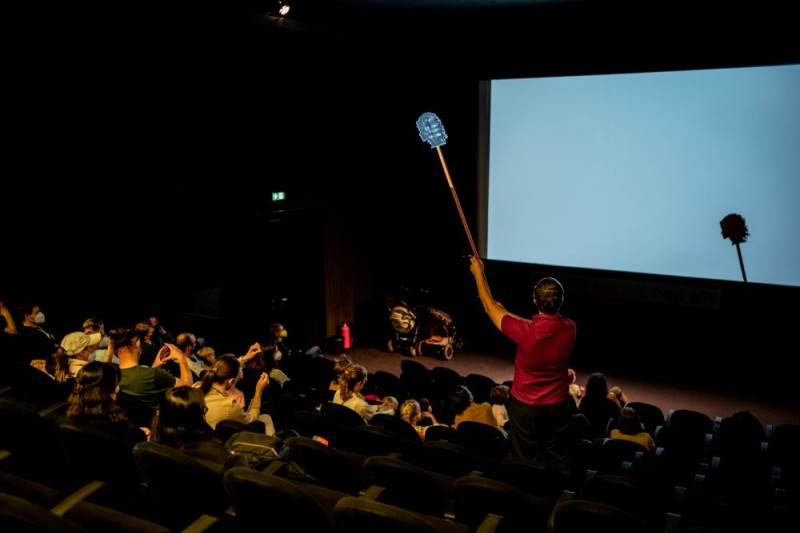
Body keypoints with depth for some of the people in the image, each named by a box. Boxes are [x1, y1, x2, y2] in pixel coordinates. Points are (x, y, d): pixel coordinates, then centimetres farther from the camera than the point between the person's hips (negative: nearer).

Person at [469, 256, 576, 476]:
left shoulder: (524, 332, -24)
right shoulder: (570, 328, -12)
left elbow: (490, 306, -8)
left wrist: (478, 272, 4)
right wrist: (507, 312, 10)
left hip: (525, 407, -3)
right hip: (557, 407, 3)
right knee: (561, 465, 15)